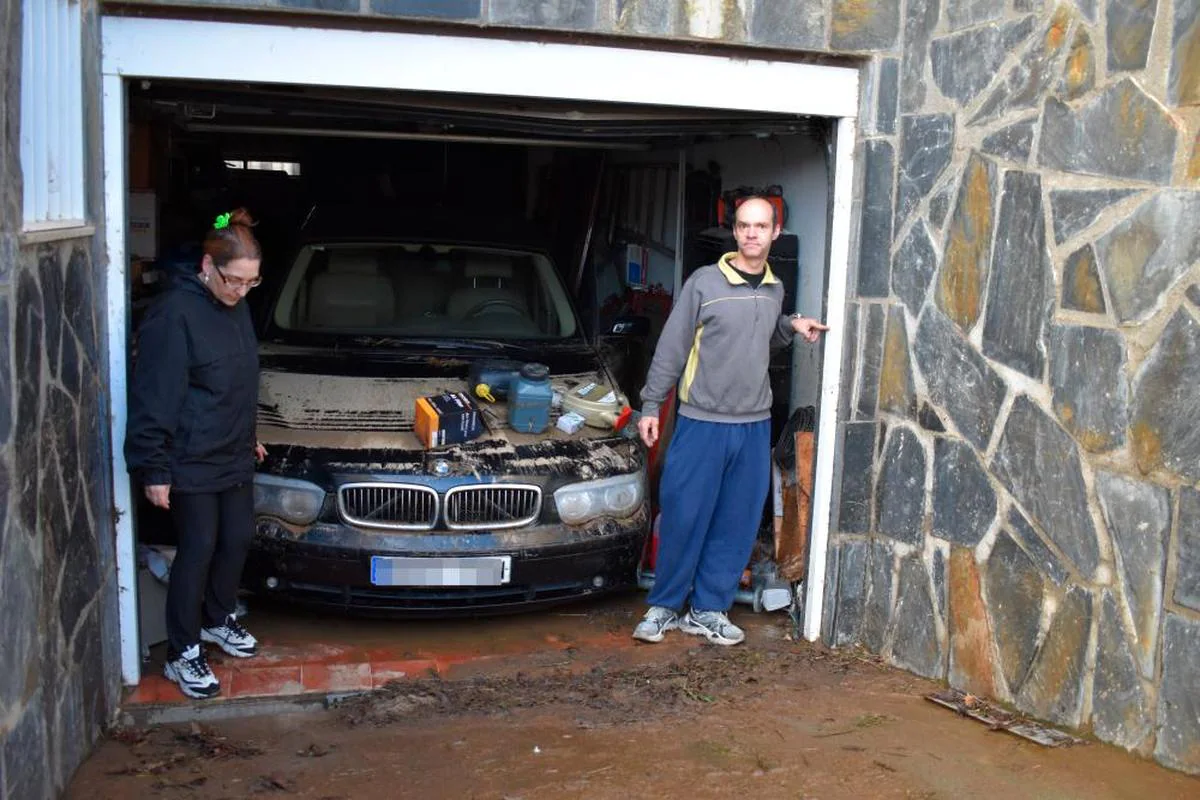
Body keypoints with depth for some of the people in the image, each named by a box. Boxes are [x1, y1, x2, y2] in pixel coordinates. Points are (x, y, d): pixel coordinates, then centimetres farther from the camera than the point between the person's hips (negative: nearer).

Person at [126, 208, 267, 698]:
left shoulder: (236, 307, 6)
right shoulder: (174, 315, -19)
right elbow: (154, 398, -19)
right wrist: (153, 468, -19)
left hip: (234, 457, 8)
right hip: (190, 464, -8)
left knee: (237, 539, 15)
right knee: (198, 549, 0)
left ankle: (218, 620, 38)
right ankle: (183, 655, 14)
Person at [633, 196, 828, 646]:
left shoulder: (775, 290, 10)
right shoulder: (705, 282, -6)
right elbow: (671, 347, -4)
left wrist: (792, 326, 5)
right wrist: (651, 405, -6)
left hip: (754, 424, 5)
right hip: (702, 422, -5)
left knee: (737, 525, 7)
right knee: (683, 518, -2)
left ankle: (708, 611, 19)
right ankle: (665, 606, 15)